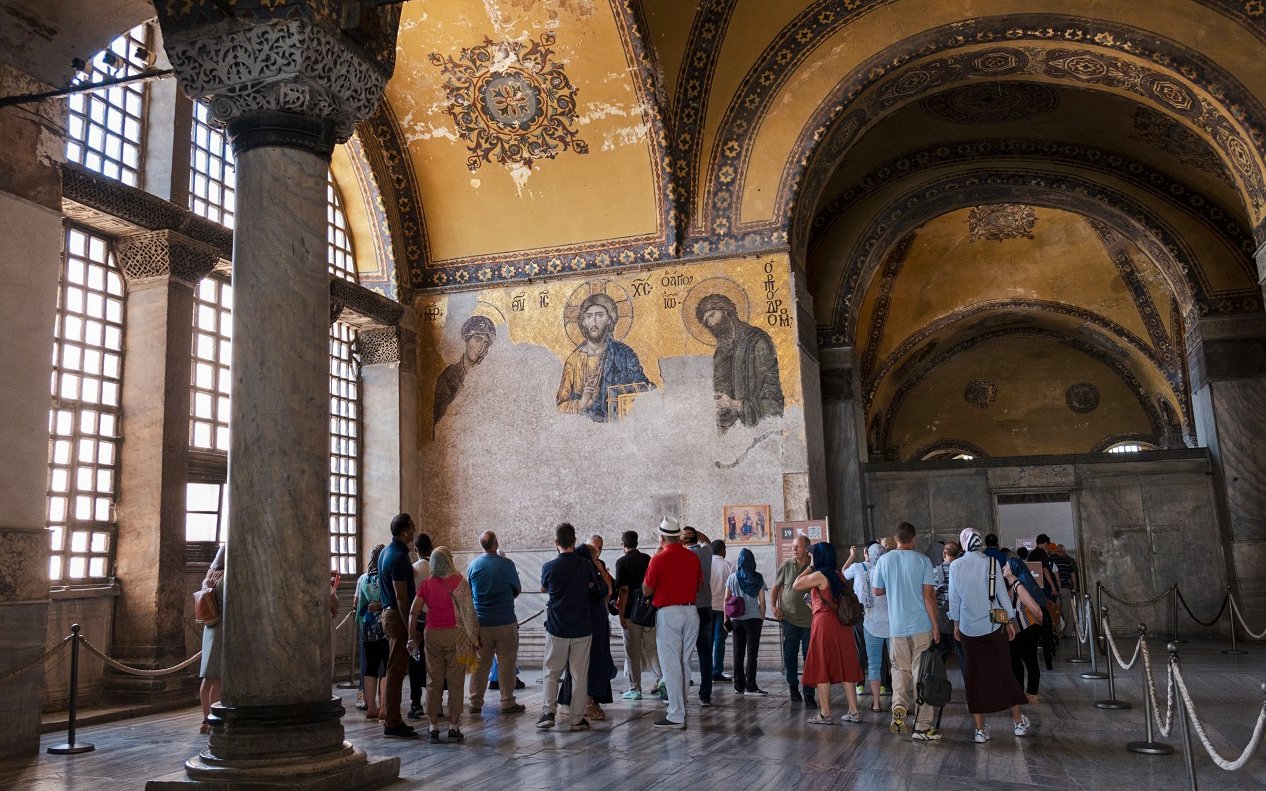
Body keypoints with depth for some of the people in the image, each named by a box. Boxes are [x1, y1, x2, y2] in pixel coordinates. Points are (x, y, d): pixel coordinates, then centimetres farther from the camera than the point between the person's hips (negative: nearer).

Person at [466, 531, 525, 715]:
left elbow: (469, 593, 11)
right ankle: (508, 703, 8)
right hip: (505, 622, -3)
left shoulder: (472, 566, -1)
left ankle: (475, 703, 15)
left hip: (481, 623, 3)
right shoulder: (506, 564, -10)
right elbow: (518, 590, 3)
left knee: (479, 664, 11)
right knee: (506, 664, 5)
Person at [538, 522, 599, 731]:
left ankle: (549, 712, 2)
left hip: (556, 627, -1)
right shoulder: (587, 565, -7)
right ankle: (577, 718, 10)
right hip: (582, 628, 1)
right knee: (579, 675, 7)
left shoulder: (549, 567, -9)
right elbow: (593, 588, 11)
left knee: (552, 672, 12)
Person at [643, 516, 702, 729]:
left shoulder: (659, 559, -11)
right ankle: (679, 708, 23)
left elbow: (646, 591, -2)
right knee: (685, 663, 14)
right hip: (691, 612, 6)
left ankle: (676, 716, -2)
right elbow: (700, 584, 14)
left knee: (671, 665, -2)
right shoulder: (693, 557, 5)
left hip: (668, 613, -6)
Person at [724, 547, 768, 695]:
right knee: (751, 653, -1)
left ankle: (739, 685, 13)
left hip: (736, 619, 2)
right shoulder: (758, 579, -1)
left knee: (738, 653, 9)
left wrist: (726, 619, 9)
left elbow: (726, 600, 2)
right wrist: (762, 618, 9)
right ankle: (750, 686, -5)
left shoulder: (733, 578, 1)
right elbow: (762, 602, -1)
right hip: (753, 618, -2)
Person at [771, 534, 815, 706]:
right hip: (789, 618, 1)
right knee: (790, 655, 9)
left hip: (809, 619, -1)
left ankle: (809, 694, 7)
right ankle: (793, 686, 29)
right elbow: (775, 588, 10)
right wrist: (774, 607, -1)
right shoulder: (786, 565, 1)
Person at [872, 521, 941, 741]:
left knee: (900, 669, 14)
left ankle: (899, 705, -12)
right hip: (921, 626, -1)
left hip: (896, 626, 1)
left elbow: (877, 591, 11)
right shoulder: (922, 560, -6)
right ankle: (922, 726, 7)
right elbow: (928, 595, -8)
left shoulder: (884, 560, 1)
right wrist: (935, 625, -2)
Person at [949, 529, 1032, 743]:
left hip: (968, 629, 0)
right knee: (1003, 672, 13)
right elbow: (1002, 593, -3)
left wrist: (956, 624, 13)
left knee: (974, 677, 7)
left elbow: (954, 598, 2)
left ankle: (980, 729, 8)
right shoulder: (991, 562, -7)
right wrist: (1010, 621, 7)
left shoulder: (955, 566, -3)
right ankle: (1018, 722, 22)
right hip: (994, 626, 0)